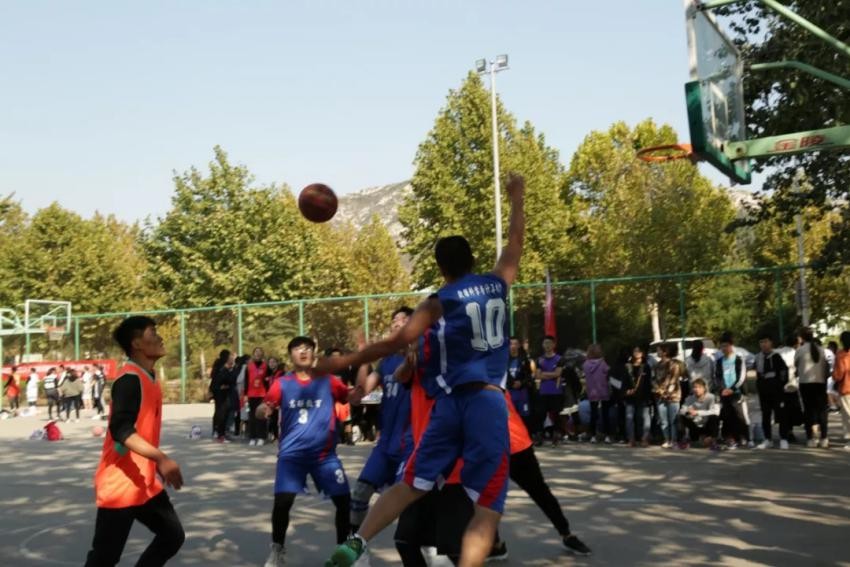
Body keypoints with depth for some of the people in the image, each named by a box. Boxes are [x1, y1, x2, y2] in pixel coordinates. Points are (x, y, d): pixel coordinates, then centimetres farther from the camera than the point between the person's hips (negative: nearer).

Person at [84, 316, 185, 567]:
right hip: (119, 485, -9)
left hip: (146, 483, 9)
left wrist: (158, 463, 24)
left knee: (173, 536, 11)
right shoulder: (130, 378, -19)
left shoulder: (149, 378, 10)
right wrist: (161, 458, -38)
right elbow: (121, 430, -30)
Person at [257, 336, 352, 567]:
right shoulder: (282, 383, 1)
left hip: (325, 454, 1)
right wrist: (263, 410, -26)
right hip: (292, 454, -1)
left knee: (344, 501, -1)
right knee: (282, 501, -14)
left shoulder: (328, 380, 2)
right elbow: (261, 410, 0)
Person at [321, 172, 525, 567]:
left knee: (411, 486, 15)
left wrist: (344, 362, 0)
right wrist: (517, 196, 39)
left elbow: (395, 343, -7)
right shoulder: (498, 284, 8)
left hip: (452, 401, 1)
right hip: (490, 403, -1)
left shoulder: (439, 303, 2)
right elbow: (516, 240, 25)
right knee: (486, 509, -1)